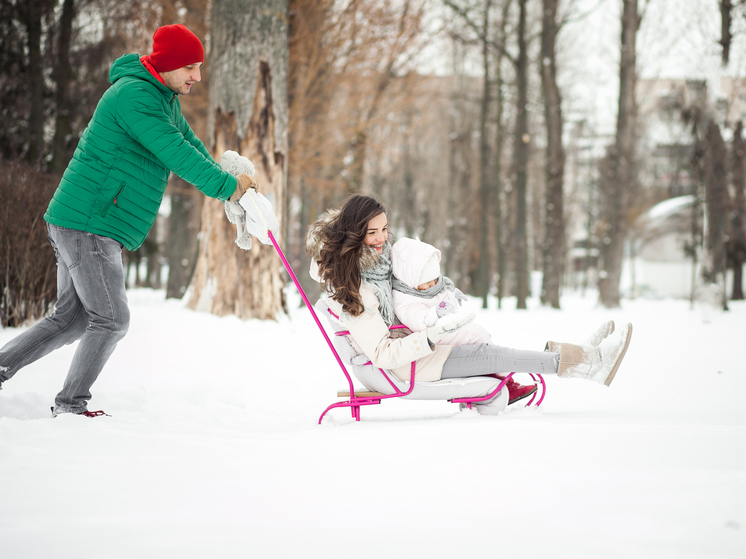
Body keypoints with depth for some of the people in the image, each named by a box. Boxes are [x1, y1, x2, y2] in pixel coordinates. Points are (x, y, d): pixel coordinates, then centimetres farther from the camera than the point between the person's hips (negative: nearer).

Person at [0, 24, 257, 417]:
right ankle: (71, 404, 8)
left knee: (72, 318, 14)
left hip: (75, 224, 10)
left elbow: (189, 143, 19)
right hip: (90, 226, -10)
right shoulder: (135, 95, -17)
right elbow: (175, 153, -24)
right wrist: (226, 186, -18)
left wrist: (229, 185, 4)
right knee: (111, 321, -2)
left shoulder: (165, 97, 17)